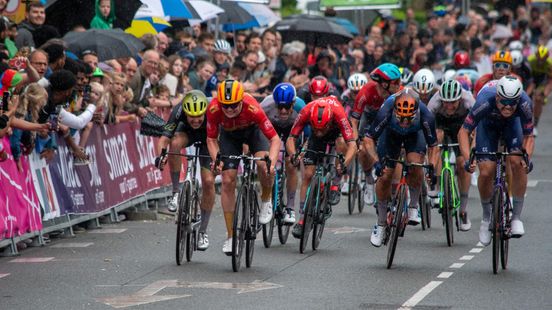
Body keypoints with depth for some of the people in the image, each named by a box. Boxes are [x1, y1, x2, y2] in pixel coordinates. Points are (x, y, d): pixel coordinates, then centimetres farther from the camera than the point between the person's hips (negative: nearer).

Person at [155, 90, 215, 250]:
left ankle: (203, 231, 4)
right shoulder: (178, 112, -36)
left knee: (208, 182, -12)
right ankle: (176, 192, -19)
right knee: (175, 143, -36)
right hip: (187, 132, 1)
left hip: (207, 137, -1)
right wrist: (160, 155, -60)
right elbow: (164, 138, -39)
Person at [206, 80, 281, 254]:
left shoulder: (252, 108, -40)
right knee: (228, 181, -8)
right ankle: (230, 237, 1)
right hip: (229, 134, 2)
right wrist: (216, 160, -36)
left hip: (252, 130, -2)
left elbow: (274, 138, -35)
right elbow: (211, 139, -19)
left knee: (264, 165, -29)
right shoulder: (214, 109, -34)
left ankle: (266, 201, 3)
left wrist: (272, 162, -50)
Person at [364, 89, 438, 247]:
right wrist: (376, 162, -45)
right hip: (391, 132, 0)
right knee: (384, 176, -7)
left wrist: (432, 167, -37)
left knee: (415, 165, -28)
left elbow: (432, 145, -22)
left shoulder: (426, 116, -37)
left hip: (414, 134, 0)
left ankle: (413, 207, -7)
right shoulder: (385, 112, -40)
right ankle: (381, 224, 8)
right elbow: (368, 139, -31)